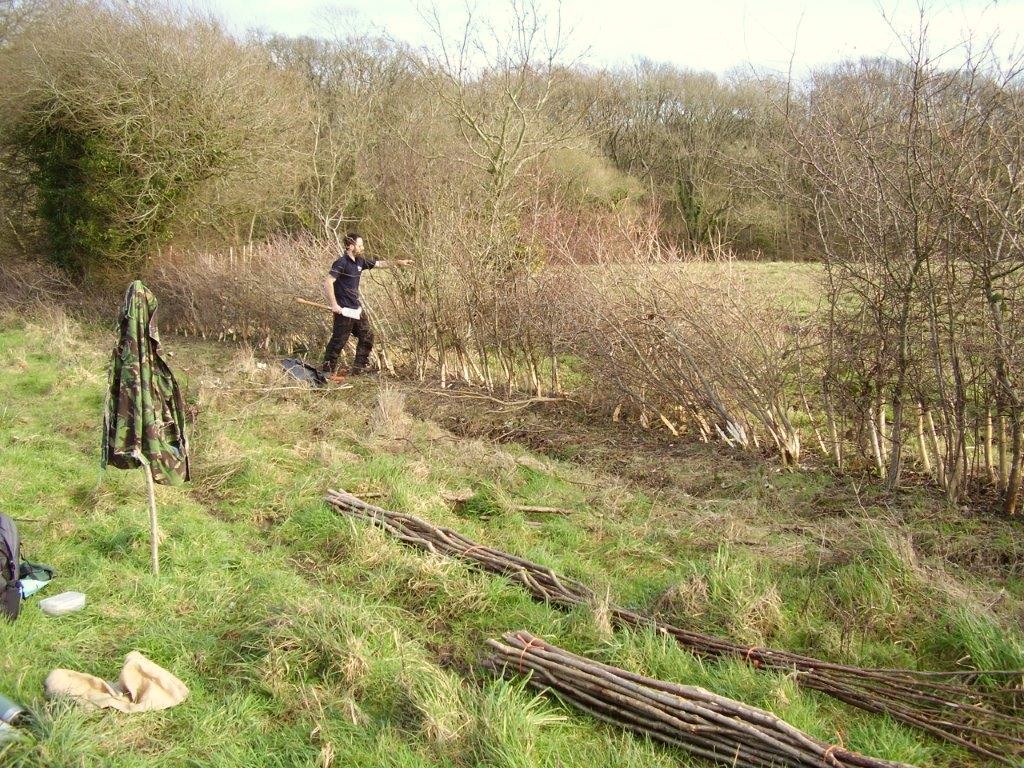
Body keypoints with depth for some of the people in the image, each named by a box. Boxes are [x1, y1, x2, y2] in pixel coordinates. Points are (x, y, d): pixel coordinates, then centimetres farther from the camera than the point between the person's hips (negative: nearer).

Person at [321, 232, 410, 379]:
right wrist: (334, 304, -23)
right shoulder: (341, 263, -17)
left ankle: (358, 368, 25)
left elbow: (379, 264, 22)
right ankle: (328, 372, 6)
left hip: (356, 308, 9)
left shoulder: (360, 261, 8)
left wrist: (397, 262, 18)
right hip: (344, 310, -9)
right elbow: (328, 282, -22)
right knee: (338, 341, -4)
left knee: (367, 336, 15)